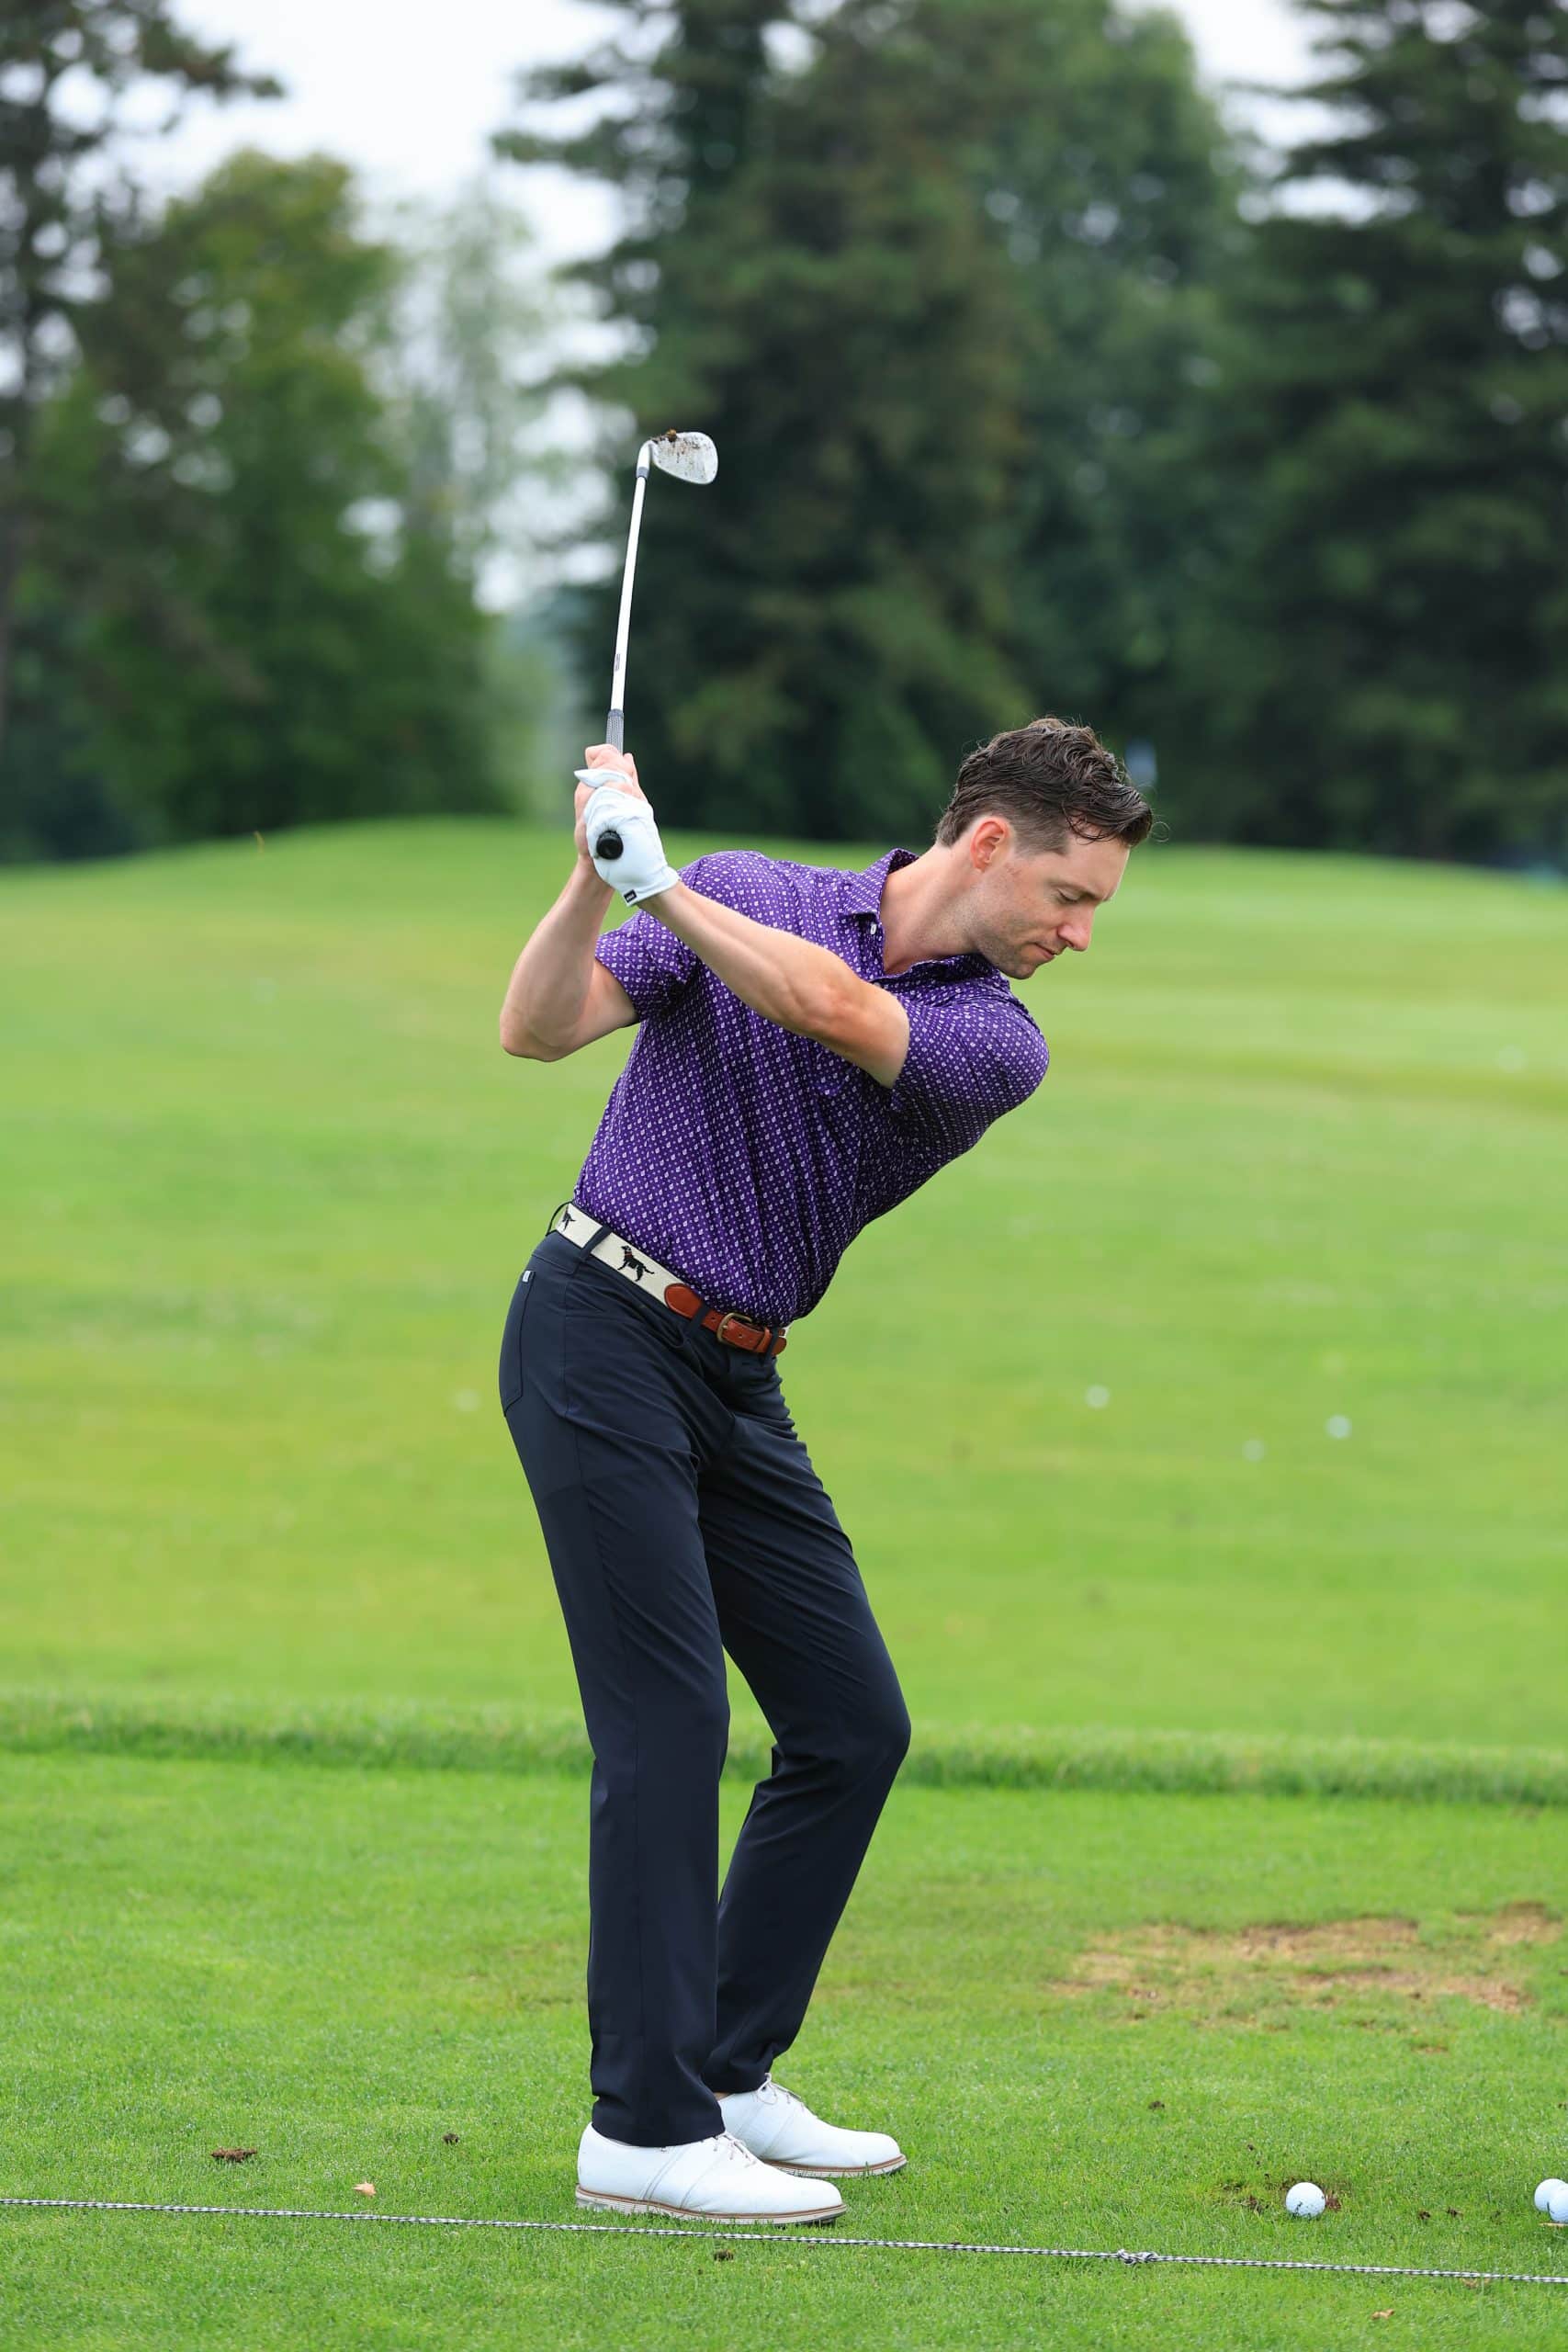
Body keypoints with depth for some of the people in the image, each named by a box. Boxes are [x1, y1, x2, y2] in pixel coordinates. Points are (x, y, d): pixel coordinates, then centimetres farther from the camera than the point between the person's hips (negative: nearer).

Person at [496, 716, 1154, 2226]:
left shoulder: (1000, 1047, 1)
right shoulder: (747, 894, -3)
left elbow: (835, 1012, -20)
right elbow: (536, 1027, -10)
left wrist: (660, 883, -25)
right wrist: (597, 877, -26)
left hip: (736, 1385, 6)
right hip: (598, 1335, -6)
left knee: (853, 1725, 6)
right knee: (668, 1723, -12)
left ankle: (725, 2077, 18)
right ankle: (645, 2130, -11)